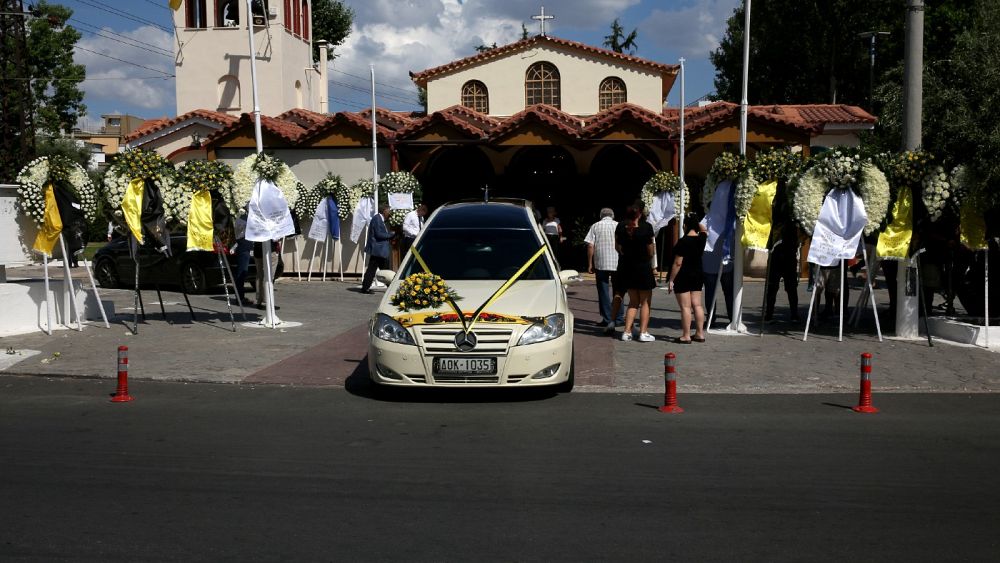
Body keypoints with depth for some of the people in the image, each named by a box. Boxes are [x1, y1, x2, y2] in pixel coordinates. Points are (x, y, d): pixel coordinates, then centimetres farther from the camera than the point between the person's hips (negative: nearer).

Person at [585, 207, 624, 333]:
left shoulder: (595, 226, 3)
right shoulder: (619, 226, 5)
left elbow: (590, 246, -3)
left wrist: (590, 264, 1)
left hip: (601, 263, -1)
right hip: (618, 263, 1)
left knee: (603, 292, 5)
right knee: (618, 291, 12)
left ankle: (607, 319, 5)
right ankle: (618, 318, 12)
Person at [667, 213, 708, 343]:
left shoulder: (683, 242, -17)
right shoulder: (701, 238, 2)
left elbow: (678, 263, -18)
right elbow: (704, 230, 28)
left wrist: (671, 279, -12)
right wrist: (695, 221, 18)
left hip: (683, 277, -7)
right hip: (698, 275, 7)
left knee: (685, 307, -5)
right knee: (697, 305, 11)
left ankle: (686, 336, -3)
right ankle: (700, 334, 14)